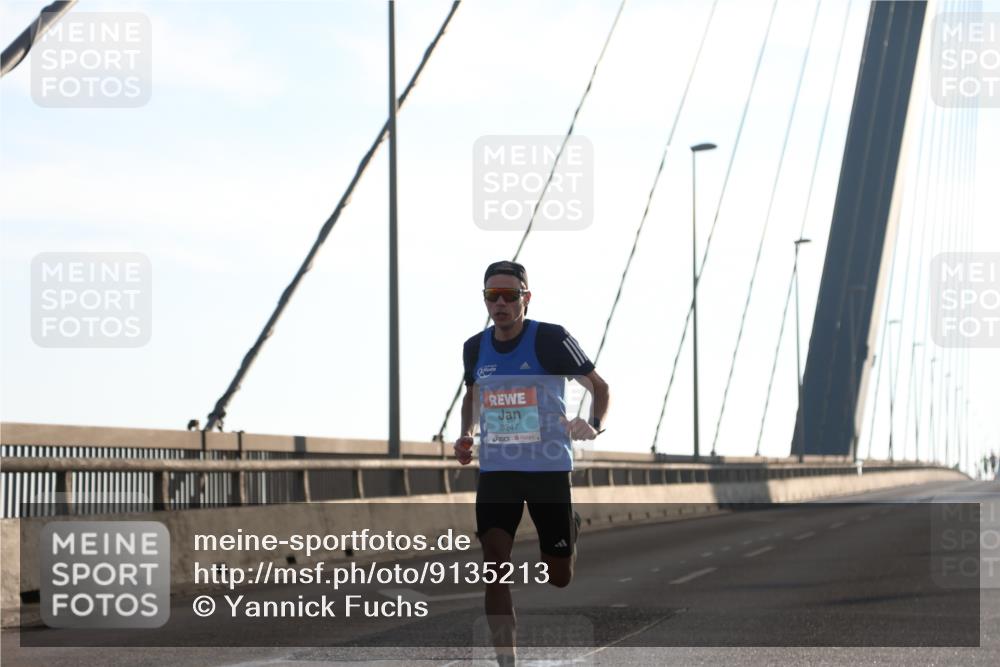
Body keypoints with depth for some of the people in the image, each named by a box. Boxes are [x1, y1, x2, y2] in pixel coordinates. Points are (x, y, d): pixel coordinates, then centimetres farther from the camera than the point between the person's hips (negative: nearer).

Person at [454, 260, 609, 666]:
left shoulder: (551, 339, -11)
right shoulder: (475, 348, 3)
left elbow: (599, 386, -1)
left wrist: (594, 426, -17)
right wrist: (465, 435, 6)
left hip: (549, 468, -3)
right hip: (496, 469, 3)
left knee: (558, 578, 9)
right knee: (494, 563, -14)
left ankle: (571, 528, 45)